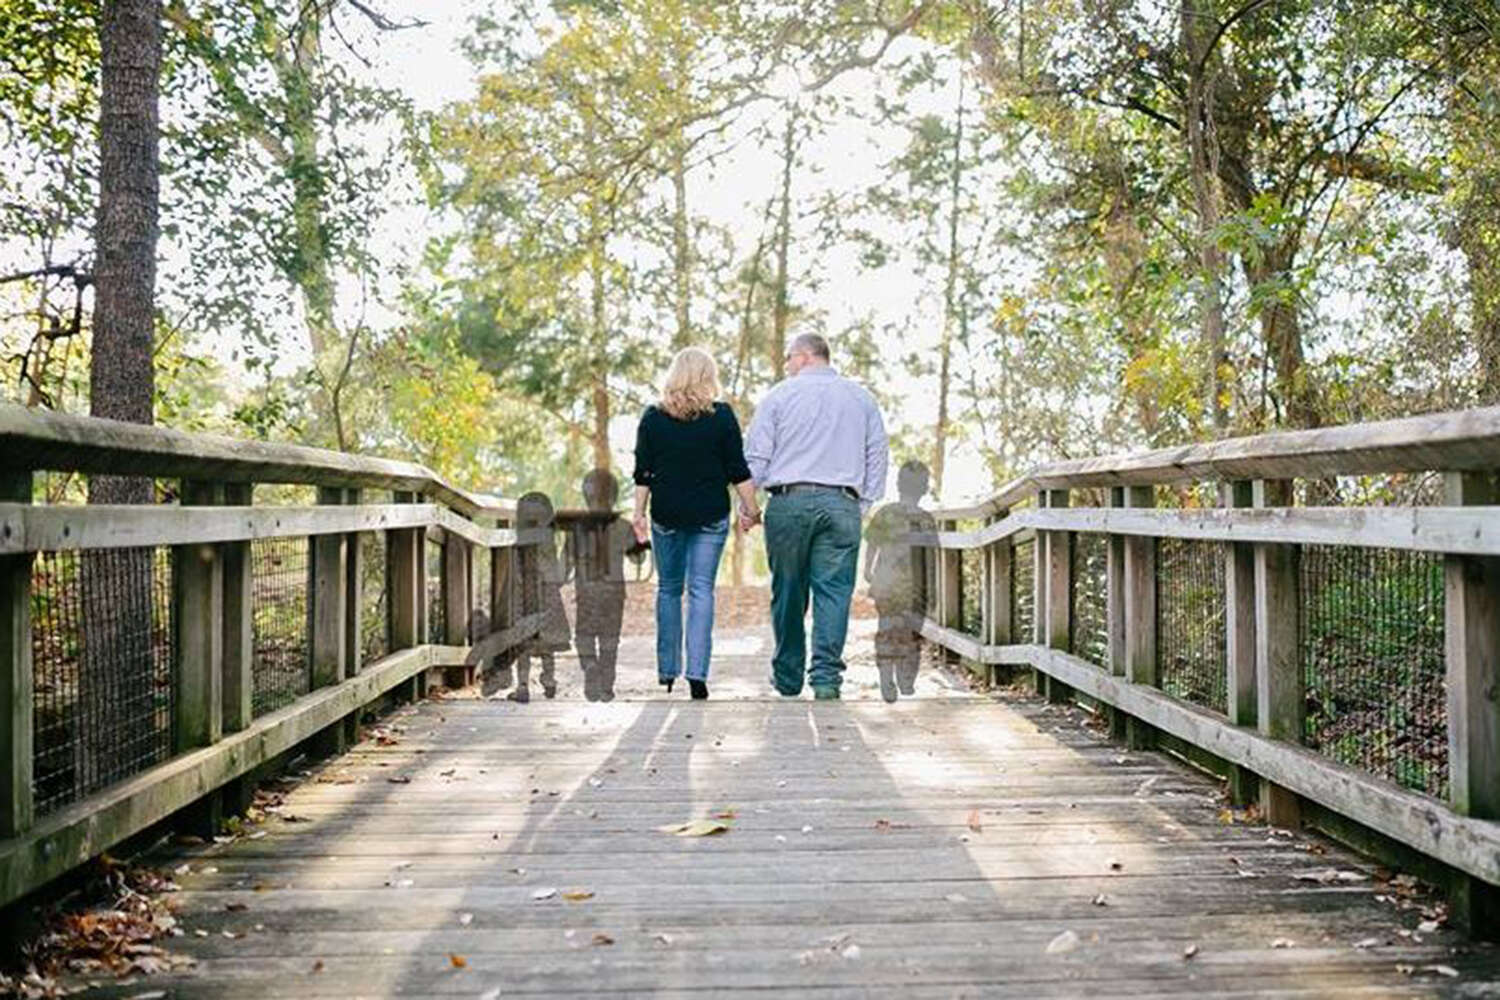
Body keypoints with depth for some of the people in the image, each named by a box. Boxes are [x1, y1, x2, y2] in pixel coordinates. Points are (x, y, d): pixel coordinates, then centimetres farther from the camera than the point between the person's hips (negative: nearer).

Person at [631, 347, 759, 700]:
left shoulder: (653, 417, 0)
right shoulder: (722, 416, -4)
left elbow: (642, 474, 2)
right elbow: (738, 470, -3)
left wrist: (639, 513, 10)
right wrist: (751, 508, 7)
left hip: (667, 515, 1)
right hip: (711, 515, -1)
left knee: (668, 589, 14)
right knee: (702, 590, 2)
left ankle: (667, 672, 17)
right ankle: (697, 673, -7)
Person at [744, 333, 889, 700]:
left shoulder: (780, 395, 6)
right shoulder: (861, 398, 14)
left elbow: (755, 456, 3)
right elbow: (877, 456, 13)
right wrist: (865, 506, 16)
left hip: (789, 501, -1)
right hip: (842, 504, 1)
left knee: (788, 593, 8)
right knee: (834, 591, -1)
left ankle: (788, 676, 16)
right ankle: (826, 676, -11)